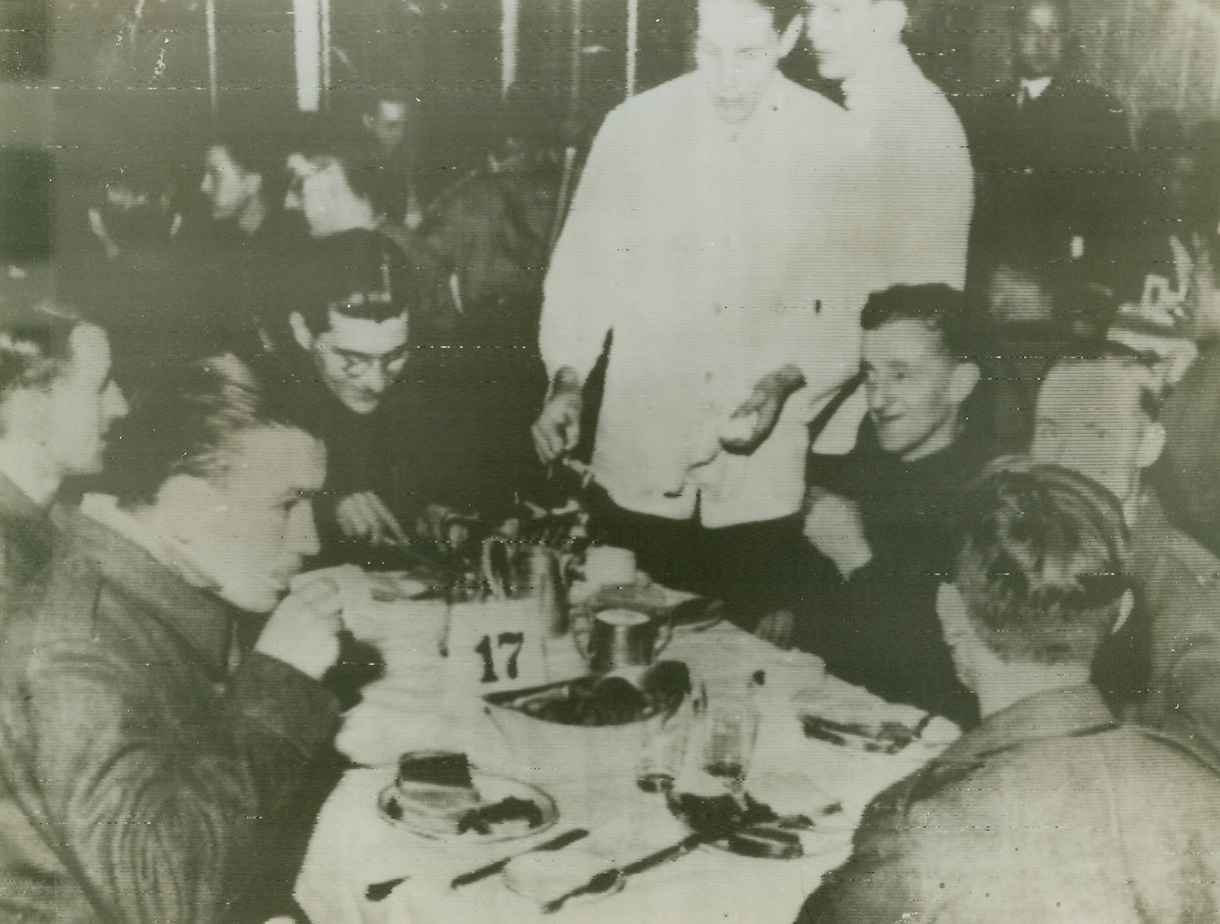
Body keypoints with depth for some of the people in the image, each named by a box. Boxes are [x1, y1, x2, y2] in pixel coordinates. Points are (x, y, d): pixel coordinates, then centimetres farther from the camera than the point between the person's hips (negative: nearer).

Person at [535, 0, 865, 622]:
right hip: (638, 465, 0)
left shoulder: (835, 141, -4)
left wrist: (786, 382, -14)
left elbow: (854, 303, 0)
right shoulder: (633, 125, -4)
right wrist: (566, 380, -9)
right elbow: (583, 268, 3)